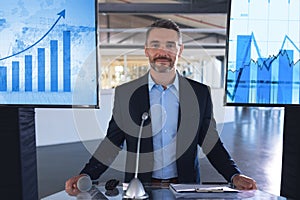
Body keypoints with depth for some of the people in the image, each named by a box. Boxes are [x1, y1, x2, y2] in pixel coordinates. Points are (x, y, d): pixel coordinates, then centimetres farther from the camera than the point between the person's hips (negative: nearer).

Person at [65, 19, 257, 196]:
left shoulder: (201, 93, 1)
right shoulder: (124, 94, 0)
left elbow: (210, 142, 7)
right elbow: (113, 143, 4)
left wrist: (235, 175, -4)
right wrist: (86, 176, -7)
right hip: (139, 187, -1)